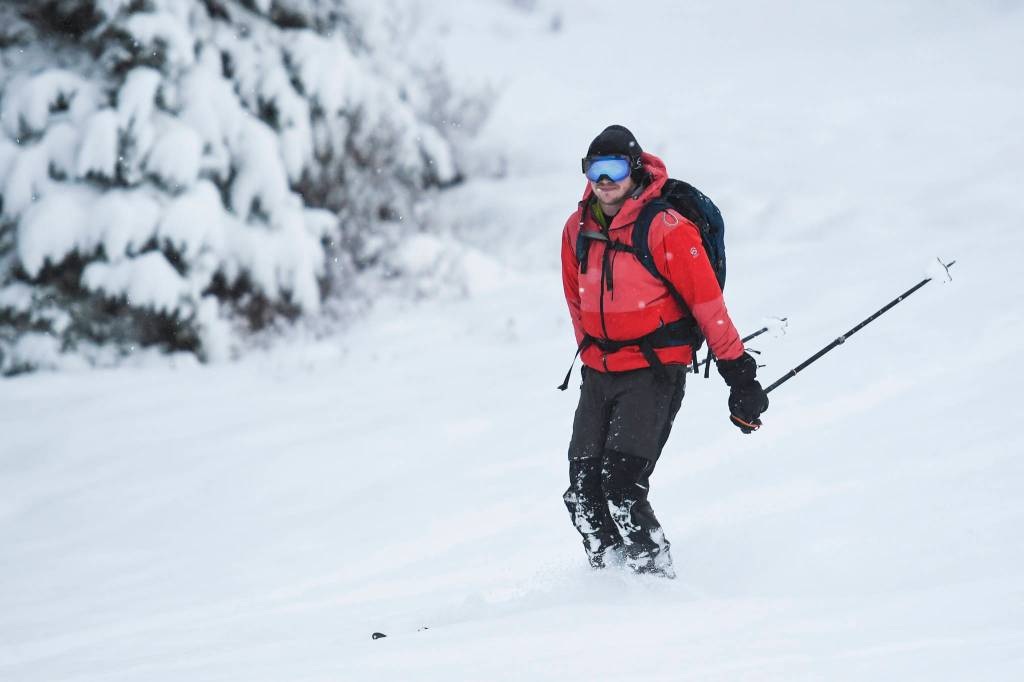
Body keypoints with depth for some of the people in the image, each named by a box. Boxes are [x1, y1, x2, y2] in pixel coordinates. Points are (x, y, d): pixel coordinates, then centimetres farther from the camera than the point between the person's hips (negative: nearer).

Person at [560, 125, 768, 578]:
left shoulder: (665, 227, -14)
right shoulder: (578, 229, 5)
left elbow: (707, 302, -11)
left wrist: (738, 374, -10)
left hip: (654, 370, -6)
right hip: (599, 372, 6)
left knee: (621, 486, -19)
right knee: (583, 490, -2)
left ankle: (657, 575, -6)